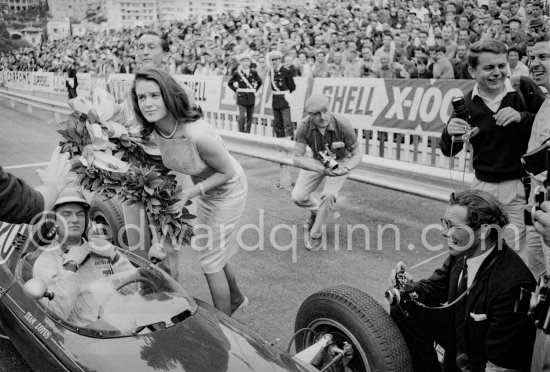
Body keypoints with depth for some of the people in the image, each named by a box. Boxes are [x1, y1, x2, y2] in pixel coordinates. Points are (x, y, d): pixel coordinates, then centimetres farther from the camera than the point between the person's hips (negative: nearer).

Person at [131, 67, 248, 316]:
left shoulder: (198, 135, -39)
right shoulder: (156, 128, -16)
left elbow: (227, 172, -25)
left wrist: (190, 193, -29)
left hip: (227, 191, -7)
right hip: (204, 189, 8)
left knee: (210, 262, 2)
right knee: (214, 253, 23)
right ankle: (236, 299, 49)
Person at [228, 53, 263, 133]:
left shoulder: (253, 72, 4)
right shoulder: (237, 73, -2)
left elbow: (259, 82, 19)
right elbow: (230, 83, 8)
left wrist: (255, 89, 8)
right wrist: (236, 90, 0)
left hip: (251, 97, 3)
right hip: (241, 97, -3)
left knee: (250, 116, 6)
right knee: (242, 116, -10)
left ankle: (248, 133, 15)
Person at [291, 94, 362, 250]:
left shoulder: (343, 125, -35)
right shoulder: (304, 127, -30)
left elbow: (357, 156, -24)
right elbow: (297, 159, -28)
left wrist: (345, 169, -46)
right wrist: (323, 170, -42)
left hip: (341, 161, -2)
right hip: (318, 161, 3)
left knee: (328, 195, -27)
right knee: (298, 197, -9)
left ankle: (316, 233, -3)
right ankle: (317, 210, 27)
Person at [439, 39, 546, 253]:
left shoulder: (524, 89, -4)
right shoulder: (466, 104, 0)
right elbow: (449, 152, 6)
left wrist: (522, 117, -18)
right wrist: (449, 133, -16)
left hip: (521, 187, -1)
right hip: (483, 186, 2)